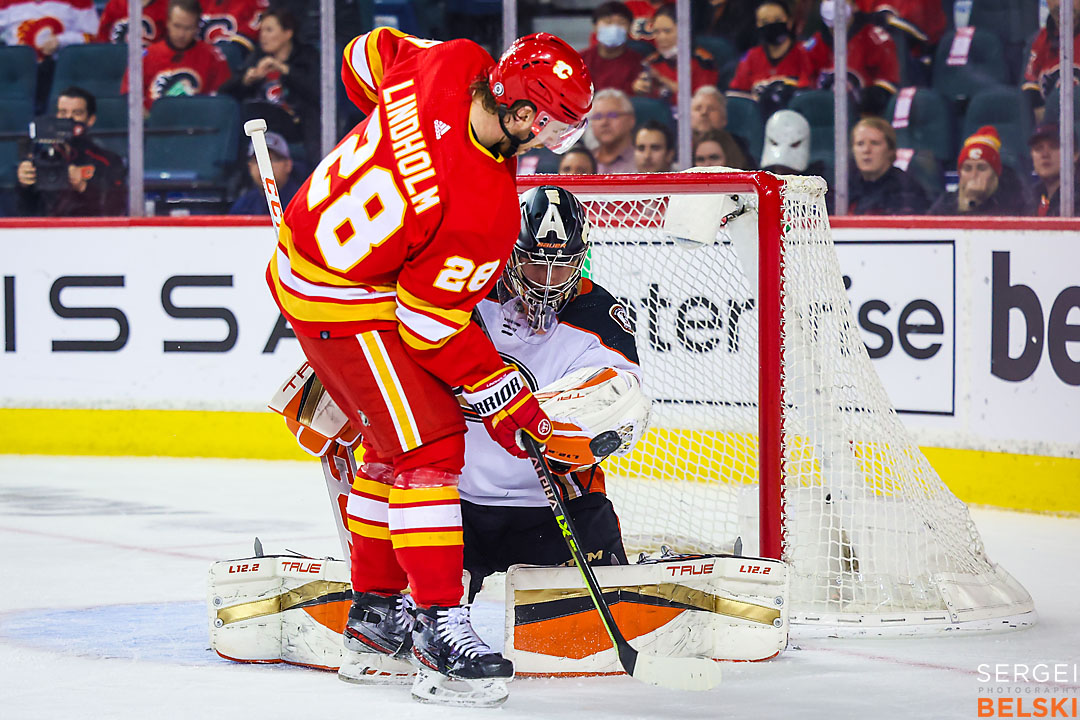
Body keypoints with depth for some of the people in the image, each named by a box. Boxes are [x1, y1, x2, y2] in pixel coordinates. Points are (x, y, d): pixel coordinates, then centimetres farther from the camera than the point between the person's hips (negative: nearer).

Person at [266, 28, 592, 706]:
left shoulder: (453, 62, -14)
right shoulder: (485, 215, -31)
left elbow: (370, 54, 8)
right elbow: (434, 327, -21)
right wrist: (503, 397, -9)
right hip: (344, 305, -10)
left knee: (396, 440, 19)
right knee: (428, 445, -10)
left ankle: (375, 607, 28)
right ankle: (439, 624, -10)